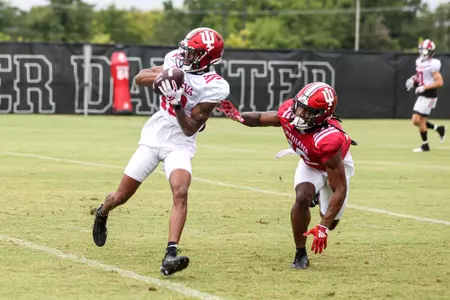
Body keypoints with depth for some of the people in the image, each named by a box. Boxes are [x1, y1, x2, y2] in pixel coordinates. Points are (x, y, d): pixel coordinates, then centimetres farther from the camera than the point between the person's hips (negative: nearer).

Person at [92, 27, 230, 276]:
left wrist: (177, 103, -30)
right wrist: (159, 76, -16)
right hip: (153, 137, 4)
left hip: (179, 145, -4)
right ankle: (102, 213, 44)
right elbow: (138, 78, 3)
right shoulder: (176, 60, -1)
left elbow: (190, 129, -16)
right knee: (121, 196, 10)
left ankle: (170, 255, -35)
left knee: (180, 194, -29)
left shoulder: (214, 87, -16)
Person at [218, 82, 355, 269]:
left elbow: (340, 189, -38)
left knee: (330, 223, 5)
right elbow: (261, 118, -6)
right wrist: (238, 117, -29)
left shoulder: (328, 141, -45)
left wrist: (324, 227, -40)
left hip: (336, 164, -3)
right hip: (310, 163, 3)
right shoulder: (288, 112, -31)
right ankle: (300, 255, -7)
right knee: (302, 199, -25)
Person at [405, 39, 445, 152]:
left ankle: (425, 146, 11)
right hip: (421, 95, 9)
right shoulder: (420, 62, 9)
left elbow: (440, 82, -21)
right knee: (415, 121, 9)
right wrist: (413, 79, 5)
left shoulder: (432, 65, -18)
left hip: (429, 96, -9)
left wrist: (424, 87, -24)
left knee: (420, 120, -4)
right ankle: (438, 128, 25)